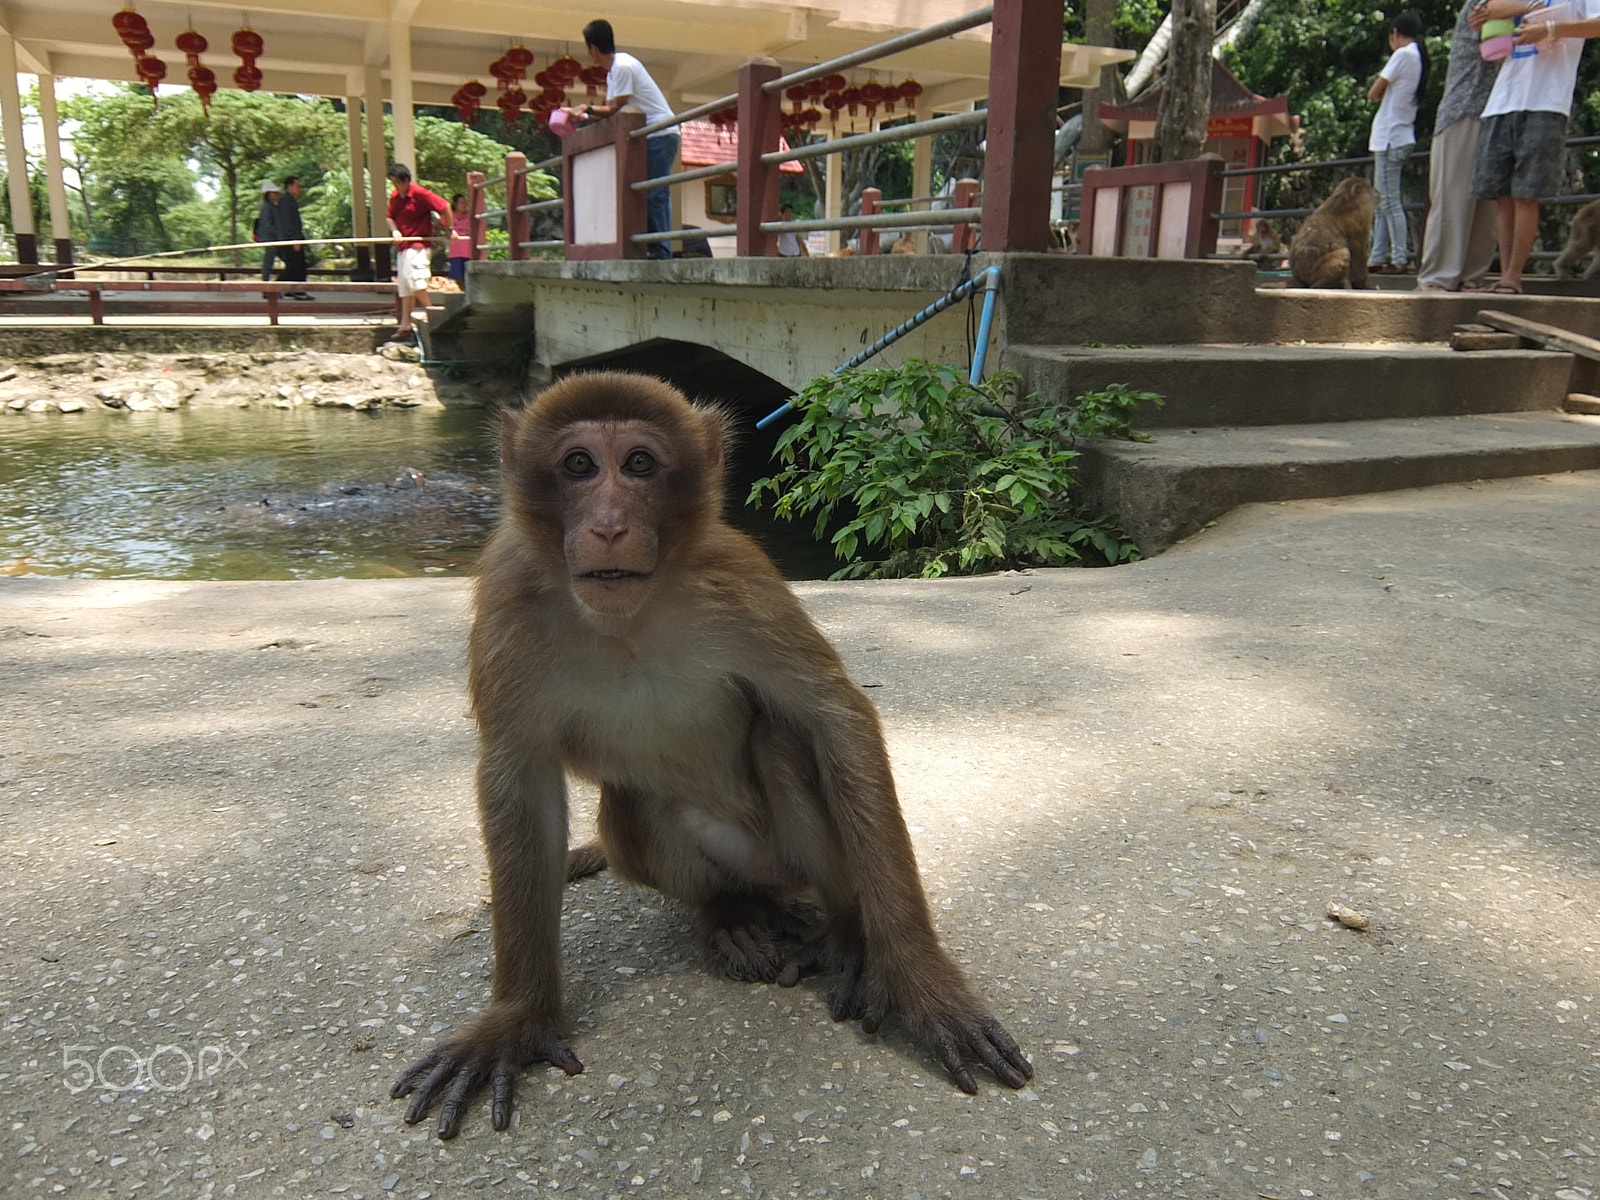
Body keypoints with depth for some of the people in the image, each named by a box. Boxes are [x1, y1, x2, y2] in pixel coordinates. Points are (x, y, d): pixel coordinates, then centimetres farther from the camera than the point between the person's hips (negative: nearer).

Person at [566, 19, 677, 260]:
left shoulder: (623, 67, -14)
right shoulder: (614, 69, 16)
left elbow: (616, 109, -15)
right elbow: (612, 109, 14)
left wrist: (587, 109, -4)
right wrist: (584, 113, 5)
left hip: (660, 133, -10)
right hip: (648, 136, 10)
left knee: (655, 194, -14)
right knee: (650, 194, 5)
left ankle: (661, 251, -16)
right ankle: (654, 248, 4)